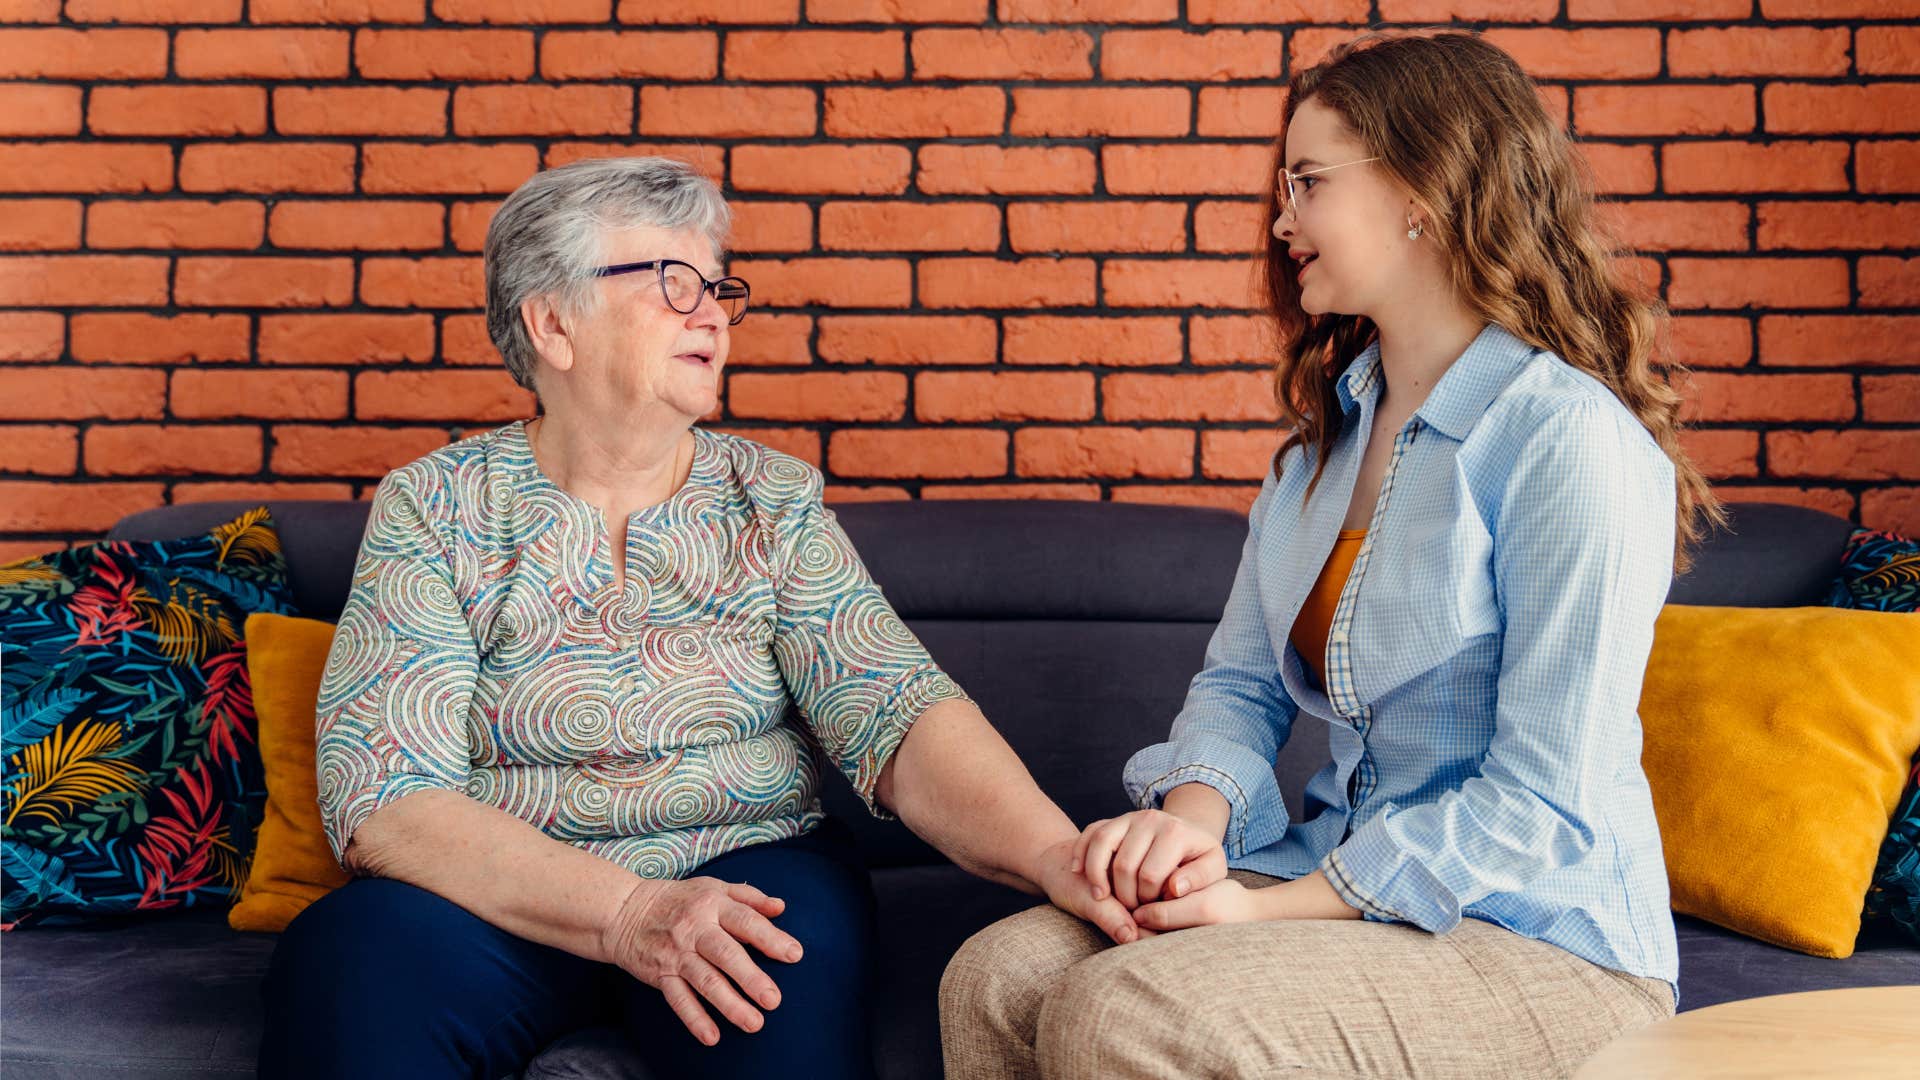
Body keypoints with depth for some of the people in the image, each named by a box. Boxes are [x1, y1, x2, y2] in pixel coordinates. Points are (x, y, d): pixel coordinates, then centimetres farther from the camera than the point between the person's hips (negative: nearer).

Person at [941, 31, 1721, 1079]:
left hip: (1536, 943, -6)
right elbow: (1241, 678, 10)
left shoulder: (1571, 442, -15)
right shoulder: (1327, 434, 12)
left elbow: (1543, 803, -18)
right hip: (1349, 881, 7)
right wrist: (1195, 810, -12)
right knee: (994, 978, -16)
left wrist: (1276, 906, -20)